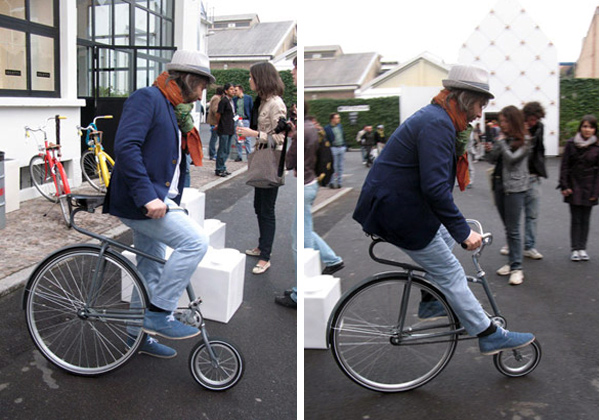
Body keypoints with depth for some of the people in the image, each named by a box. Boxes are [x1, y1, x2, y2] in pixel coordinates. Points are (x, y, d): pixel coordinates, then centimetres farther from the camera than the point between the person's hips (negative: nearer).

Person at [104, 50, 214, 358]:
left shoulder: (174, 112, 20)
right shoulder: (147, 98, -9)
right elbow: (125, 147, -22)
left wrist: (173, 205, 16)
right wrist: (147, 196, -28)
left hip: (155, 201, 10)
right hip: (138, 201, -10)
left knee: (151, 272, 15)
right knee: (195, 241, -19)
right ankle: (159, 314, -11)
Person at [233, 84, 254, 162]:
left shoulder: (248, 98, 2)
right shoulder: (234, 99, 10)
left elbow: (252, 109, 2)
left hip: (245, 120, -3)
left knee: (247, 139, -4)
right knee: (238, 139, 5)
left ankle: (249, 156, 1)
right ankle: (239, 156, 12)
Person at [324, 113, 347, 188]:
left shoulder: (340, 126, 11)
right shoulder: (327, 128, -8)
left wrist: (344, 146, 12)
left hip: (341, 148, 6)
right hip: (334, 148, -6)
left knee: (340, 166, 9)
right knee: (334, 167, -5)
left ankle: (339, 182, 15)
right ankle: (332, 182, 4)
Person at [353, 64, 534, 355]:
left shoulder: (436, 117, 14)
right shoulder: (437, 124, -20)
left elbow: (436, 180, 23)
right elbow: (435, 187, -28)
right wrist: (463, 231, -23)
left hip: (393, 201, 10)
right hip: (395, 209, -10)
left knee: (446, 237, 25)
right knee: (450, 272, -2)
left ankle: (431, 303, 33)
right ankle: (489, 336, 10)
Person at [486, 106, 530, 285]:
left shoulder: (523, 140, -7)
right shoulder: (501, 136, 11)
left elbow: (512, 158, -18)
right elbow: (493, 159, 10)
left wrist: (501, 142, -10)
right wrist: (491, 150, -8)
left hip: (514, 187, -7)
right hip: (499, 184, 7)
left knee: (513, 229, -7)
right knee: (508, 227, 12)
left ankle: (517, 268, -3)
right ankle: (512, 262, 20)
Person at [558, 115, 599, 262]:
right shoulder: (571, 144, 0)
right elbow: (564, 166, 1)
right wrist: (564, 186, -5)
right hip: (574, 187, 0)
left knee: (585, 219, 8)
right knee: (576, 219, 2)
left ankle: (582, 248, 18)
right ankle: (575, 249, 11)